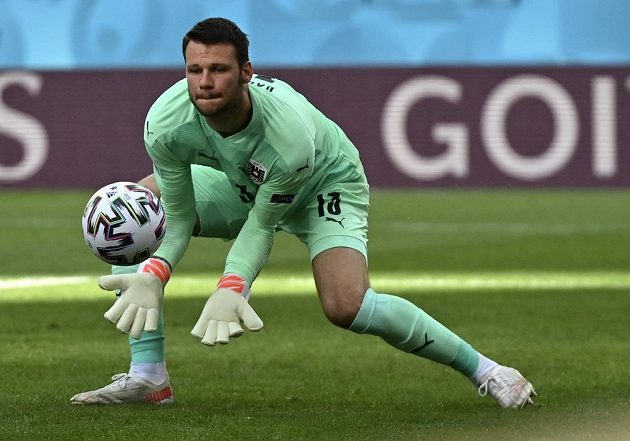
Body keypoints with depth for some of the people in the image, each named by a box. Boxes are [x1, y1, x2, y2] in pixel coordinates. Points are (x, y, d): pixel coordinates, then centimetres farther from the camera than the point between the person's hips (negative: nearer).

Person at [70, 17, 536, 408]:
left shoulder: (292, 137, -41)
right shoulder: (166, 124, -31)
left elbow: (262, 226, -27)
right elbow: (178, 219, -18)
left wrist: (232, 287, -43)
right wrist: (152, 275, -36)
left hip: (328, 184, -6)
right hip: (240, 181, 6)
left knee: (346, 306, -28)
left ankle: (482, 369, -11)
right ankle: (149, 377, -4)